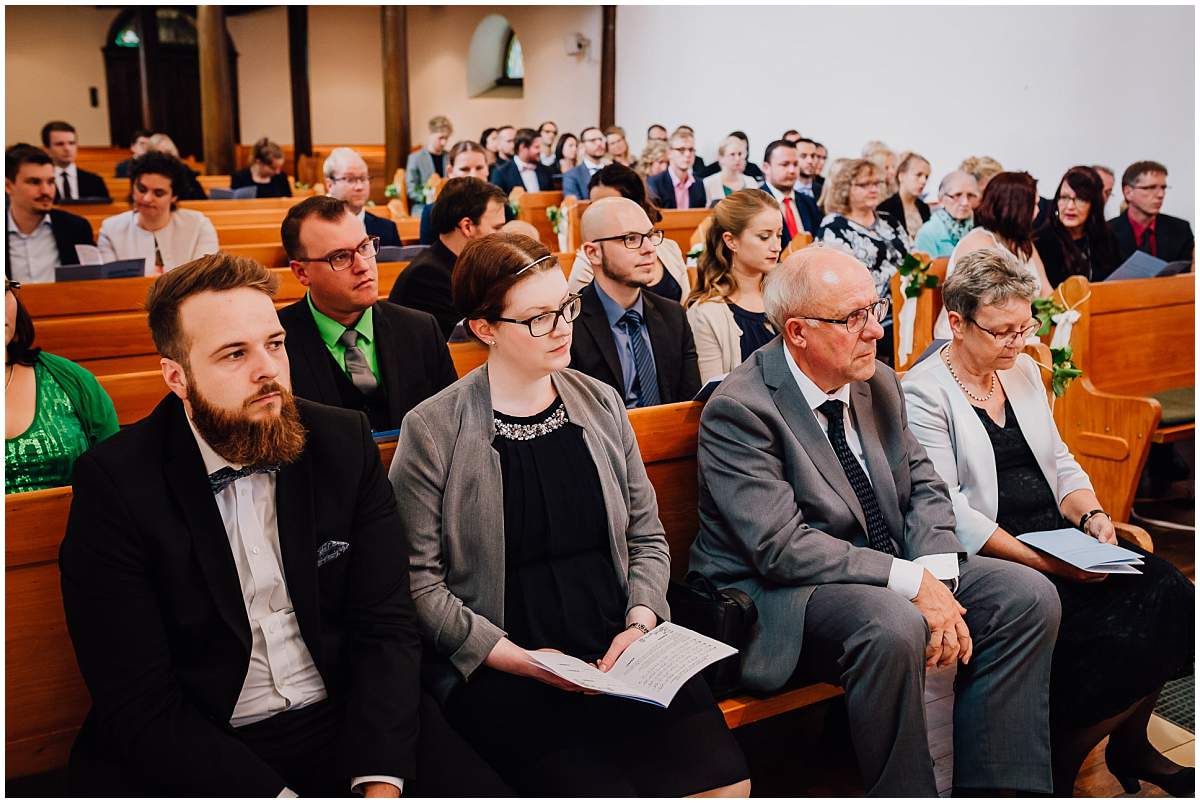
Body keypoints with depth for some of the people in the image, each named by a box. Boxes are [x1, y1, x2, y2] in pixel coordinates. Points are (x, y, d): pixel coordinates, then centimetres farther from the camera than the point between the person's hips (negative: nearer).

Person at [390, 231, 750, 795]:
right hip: (498, 667, -3)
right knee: (601, 788, -26)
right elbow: (419, 579, -6)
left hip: (617, 649, 4)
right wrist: (520, 659, -13)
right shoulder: (431, 430, -3)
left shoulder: (601, 404, 10)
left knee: (724, 780, -17)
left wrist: (640, 622, -2)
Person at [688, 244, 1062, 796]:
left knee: (1028, 596, -4)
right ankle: (907, 794, -12)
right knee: (893, 627, -35)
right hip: (774, 595, -8)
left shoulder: (878, 384, 6)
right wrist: (912, 583, -24)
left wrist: (936, 577, -9)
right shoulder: (739, 409, -18)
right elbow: (783, 548, -24)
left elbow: (923, 485, 10)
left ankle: (992, 787, 4)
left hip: (887, 575, 8)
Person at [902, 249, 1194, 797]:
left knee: (1169, 596, -14)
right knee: (1112, 636, -24)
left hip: (1057, 539, 7)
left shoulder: (1024, 371, 15)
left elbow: (1060, 463, 19)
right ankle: (1056, 768, 2)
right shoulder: (923, 393, -10)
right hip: (991, 561, -7)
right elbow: (949, 512, -16)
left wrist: (1091, 516, -1)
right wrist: (1045, 562, -20)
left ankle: (1130, 745, 9)